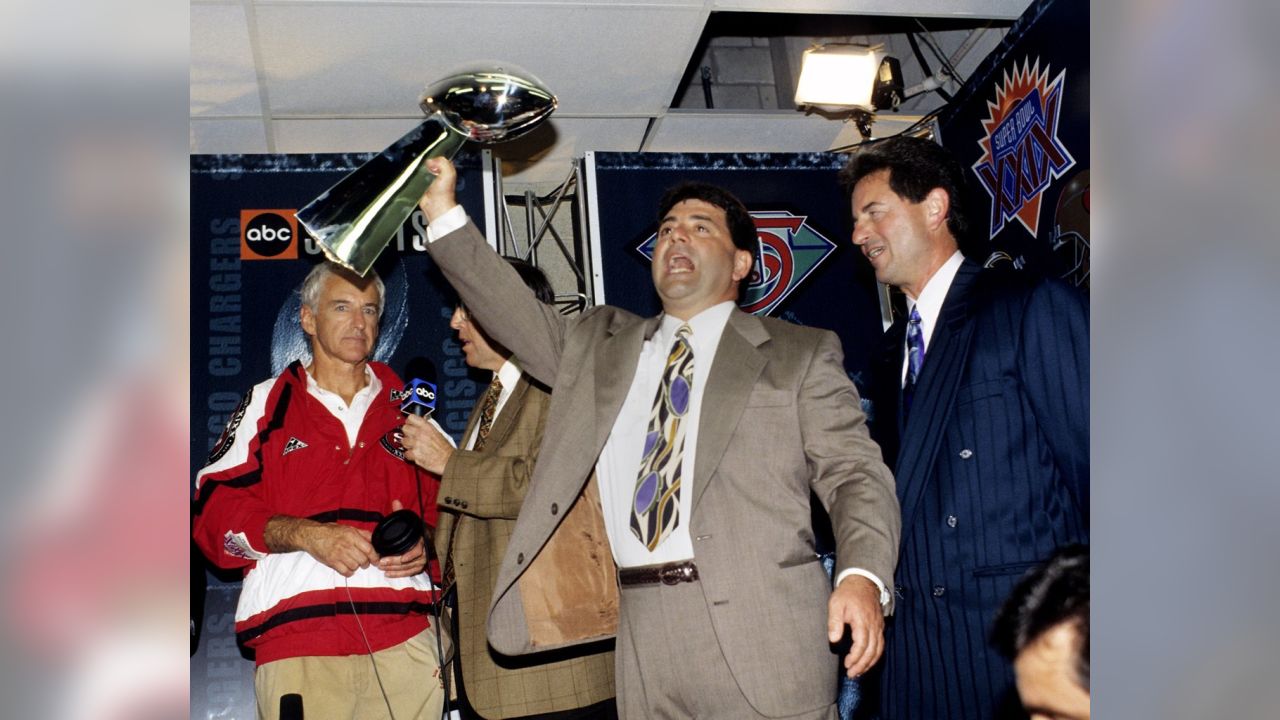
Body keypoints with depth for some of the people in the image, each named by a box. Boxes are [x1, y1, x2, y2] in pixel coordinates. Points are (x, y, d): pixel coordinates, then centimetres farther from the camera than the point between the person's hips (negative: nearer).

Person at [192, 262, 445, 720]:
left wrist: (425, 545, -3)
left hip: (404, 636, 2)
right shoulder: (267, 404, 13)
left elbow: (439, 508, 21)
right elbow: (214, 509, 4)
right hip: (296, 641, -1)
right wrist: (306, 534, -11)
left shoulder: (407, 410, 20)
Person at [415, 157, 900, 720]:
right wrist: (443, 214, 2)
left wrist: (862, 577, -17)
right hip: (643, 635, 3)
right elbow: (515, 313, 11)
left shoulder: (800, 355, 8)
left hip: (761, 632, -3)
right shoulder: (600, 345, 20)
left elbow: (855, 474, 0)